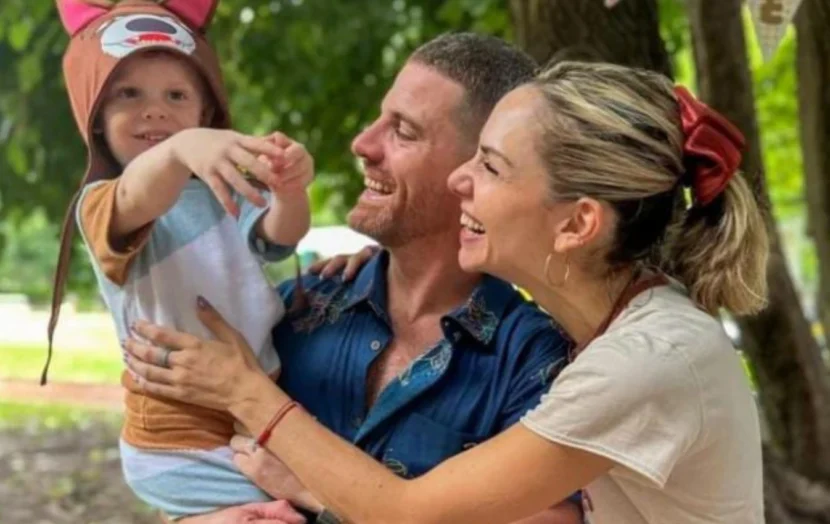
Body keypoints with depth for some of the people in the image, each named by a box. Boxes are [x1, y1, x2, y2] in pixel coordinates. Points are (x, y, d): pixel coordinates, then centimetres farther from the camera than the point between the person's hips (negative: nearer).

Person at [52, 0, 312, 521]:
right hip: (182, 437, -5)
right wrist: (181, 150, -54)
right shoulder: (102, 205, -7)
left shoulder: (227, 191, 8)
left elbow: (280, 232, -12)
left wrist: (289, 187, -36)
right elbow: (139, 198, -31)